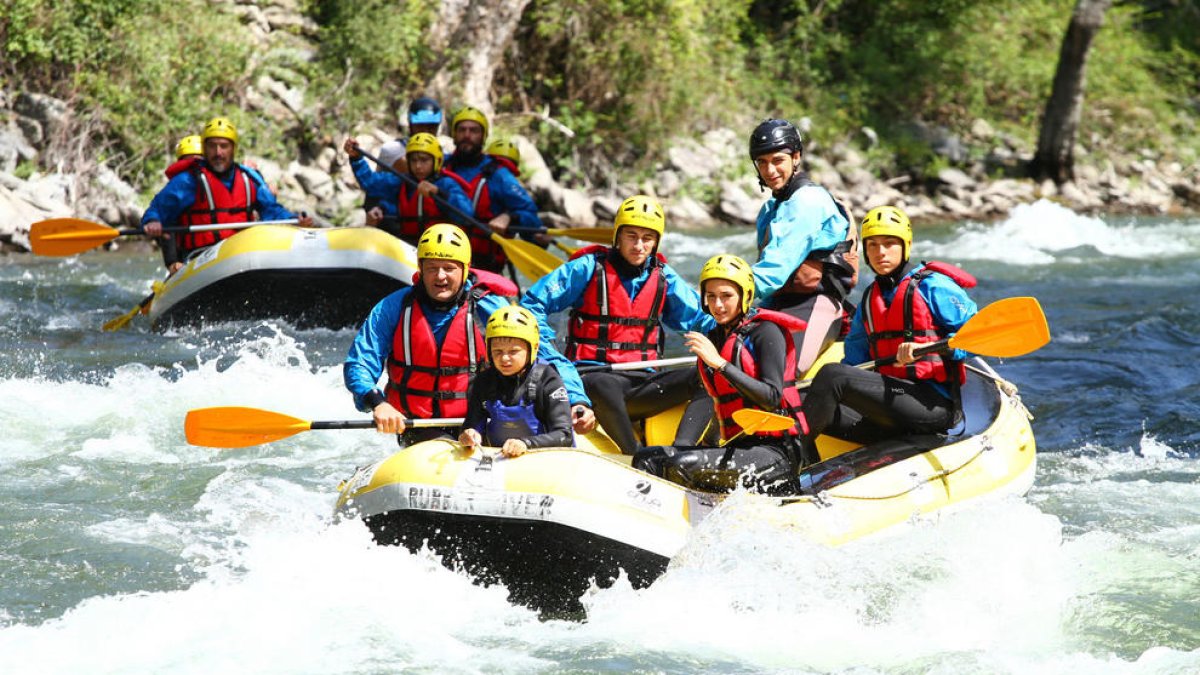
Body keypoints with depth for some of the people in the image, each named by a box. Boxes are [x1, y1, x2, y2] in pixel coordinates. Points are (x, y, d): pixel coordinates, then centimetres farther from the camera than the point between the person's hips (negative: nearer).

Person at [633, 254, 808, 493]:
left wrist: (719, 363, -21)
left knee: (683, 466, -29)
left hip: (776, 453, -8)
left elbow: (772, 398, -17)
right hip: (737, 445, 8)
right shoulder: (713, 339, 16)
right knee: (646, 460, -10)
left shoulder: (766, 332, -6)